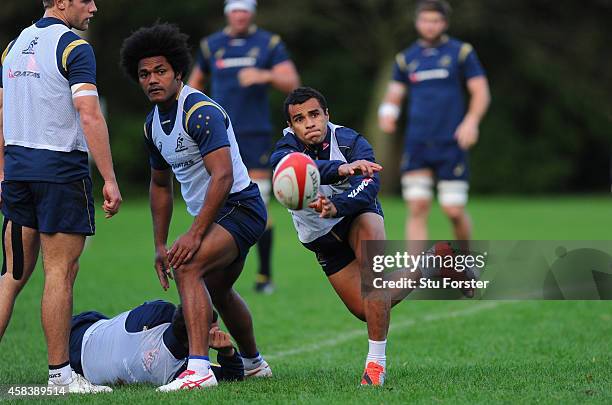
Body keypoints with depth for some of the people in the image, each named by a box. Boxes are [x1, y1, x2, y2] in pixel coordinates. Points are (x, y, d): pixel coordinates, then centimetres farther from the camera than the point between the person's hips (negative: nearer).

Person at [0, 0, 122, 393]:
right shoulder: (74, 47, -11)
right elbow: (90, 116, -19)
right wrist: (110, 179, -18)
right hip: (60, 169, -7)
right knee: (60, 273, -2)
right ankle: (60, 373, 1)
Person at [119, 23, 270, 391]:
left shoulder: (201, 112, -22)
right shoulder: (153, 124, 7)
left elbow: (223, 176, -30)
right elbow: (161, 185, 21)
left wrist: (195, 234, -32)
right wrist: (160, 244, 16)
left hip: (239, 207, -10)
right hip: (215, 215, 10)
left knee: (188, 267, -30)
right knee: (217, 291, 27)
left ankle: (199, 368, -37)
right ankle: (254, 364, 51)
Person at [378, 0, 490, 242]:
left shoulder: (461, 52, 3)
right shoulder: (406, 58, 11)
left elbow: (481, 93, 0)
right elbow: (394, 95, 17)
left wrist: (471, 122, -17)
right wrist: (387, 113, -6)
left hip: (451, 144, -2)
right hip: (417, 146, 2)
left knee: (454, 211, -3)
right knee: (417, 209, -8)